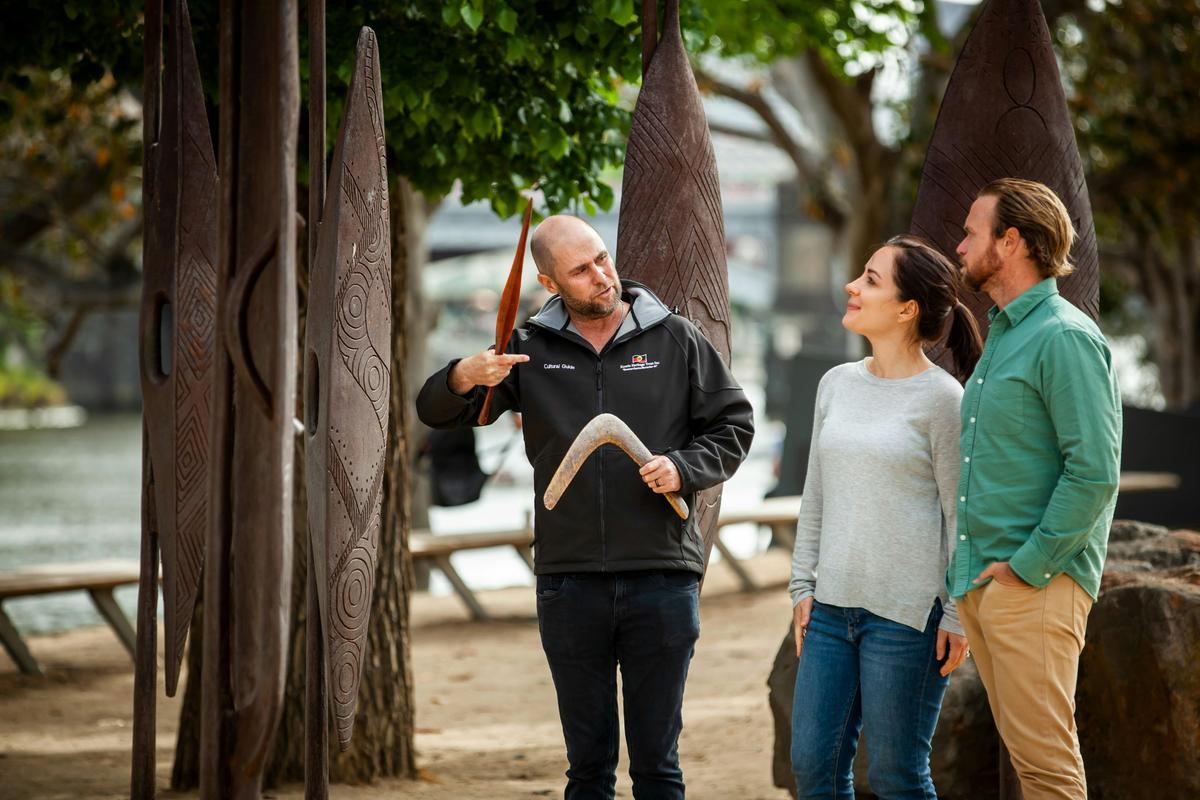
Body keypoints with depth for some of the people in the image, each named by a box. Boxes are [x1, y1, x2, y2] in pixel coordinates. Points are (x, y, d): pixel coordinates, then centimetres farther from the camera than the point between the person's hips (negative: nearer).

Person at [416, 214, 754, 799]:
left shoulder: (676, 340, 3)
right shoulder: (530, 350, 6)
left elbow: (734, 426, 10)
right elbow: (435, 412, 5)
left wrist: (683, 468, -9)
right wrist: (463, 378, -19)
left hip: (662, 580, -1)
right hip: (570, 585, 1)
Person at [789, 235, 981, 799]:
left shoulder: (941, 399, -6)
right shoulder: (836, 385, 12)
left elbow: (961, 516, -6)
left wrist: (957, 616, -8)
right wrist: (803, 587, 11)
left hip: (907, 615, -6)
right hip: (831, 607, 6)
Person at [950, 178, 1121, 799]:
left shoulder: (1065, 338, -13)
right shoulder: (1003, 335, 18)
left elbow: (1095, 471, -20)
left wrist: (1030, 565, -18)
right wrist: (969, 565, 17)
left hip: (1035, 585, -10)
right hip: (980, 579, 10)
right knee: (1023, 750, 12)